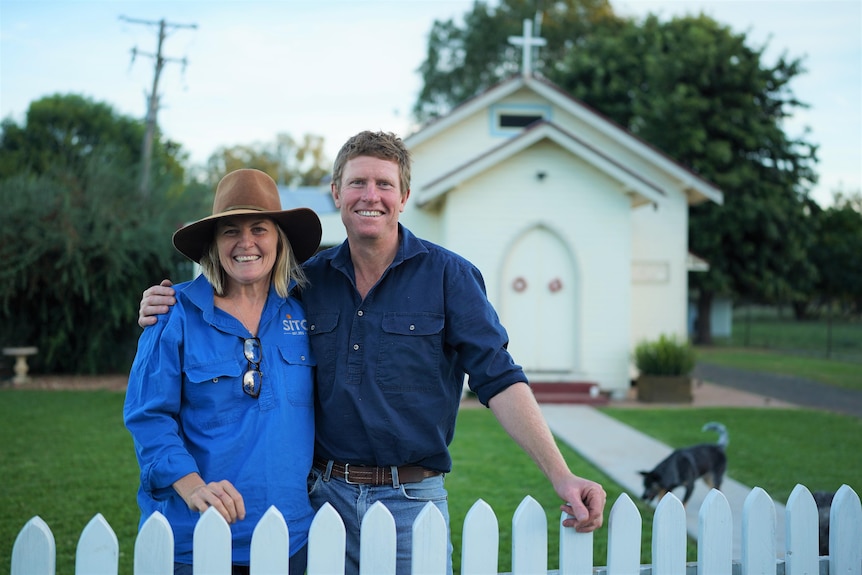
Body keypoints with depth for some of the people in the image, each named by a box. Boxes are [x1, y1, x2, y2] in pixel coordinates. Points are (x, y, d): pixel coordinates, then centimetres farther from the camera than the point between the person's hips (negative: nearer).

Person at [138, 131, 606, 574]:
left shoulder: (449, 276, -4)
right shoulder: (309, 278, 5)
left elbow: (499, 380, -8)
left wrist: (560, 476, -17)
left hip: (411, 500, -2)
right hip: (326, 495, 3)